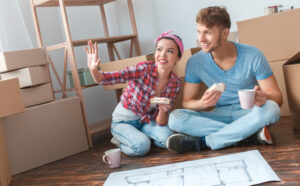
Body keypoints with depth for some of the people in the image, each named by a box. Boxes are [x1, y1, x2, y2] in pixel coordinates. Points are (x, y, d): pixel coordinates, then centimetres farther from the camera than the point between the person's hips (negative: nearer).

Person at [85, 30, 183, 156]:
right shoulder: (144, 68, -25)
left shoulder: (175, 83, -11)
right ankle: (120, 141, 6)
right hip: (123, 122, -4)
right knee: (141, 146, -27)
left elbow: (161, 123, -9)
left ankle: (140, 136, 9)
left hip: (146, 121, 4)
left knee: (166, 138, -21)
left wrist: (163, 111, -31)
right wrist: (94, 70, -55)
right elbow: (108, 78, -34)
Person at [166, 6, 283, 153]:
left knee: (271, 108, -35)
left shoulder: (253, 56, -10)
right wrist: (203, 103, -28)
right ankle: (251, 134, -26)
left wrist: (263, 97, -34)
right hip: (220, 115, 1)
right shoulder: (195, 62, -6)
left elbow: (277, 97, -9)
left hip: (249, 114, -1)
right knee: (175, 118, -23)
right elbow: (187, 102, -4)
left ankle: (201, 142, -27)